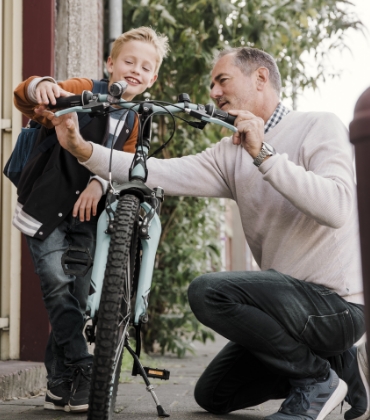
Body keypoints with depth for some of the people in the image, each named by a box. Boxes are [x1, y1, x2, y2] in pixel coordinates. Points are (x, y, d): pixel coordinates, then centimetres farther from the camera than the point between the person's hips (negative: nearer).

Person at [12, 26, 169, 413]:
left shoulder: (135, 121, 8)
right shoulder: (84, 92, -10)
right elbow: (24, 100, -21)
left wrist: (99, 183, -24)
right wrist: (40, 87, -45)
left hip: (86, 211, 5)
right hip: (46, 207, -5)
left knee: (78, 294, 5)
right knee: (59, 284, -17)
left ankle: (60, 385, 13)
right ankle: (81, 370, -10)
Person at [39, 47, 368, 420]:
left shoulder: (320, 127, -9)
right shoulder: (232, 153, 10)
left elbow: (336, 208, -27)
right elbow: (163, 174, -4)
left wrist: (263, 154, -28)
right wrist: (83, 149, -14)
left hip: (337, 303, -9)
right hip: (294, 298, 9)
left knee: (208, 291, -27)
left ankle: (318, 378, -10)